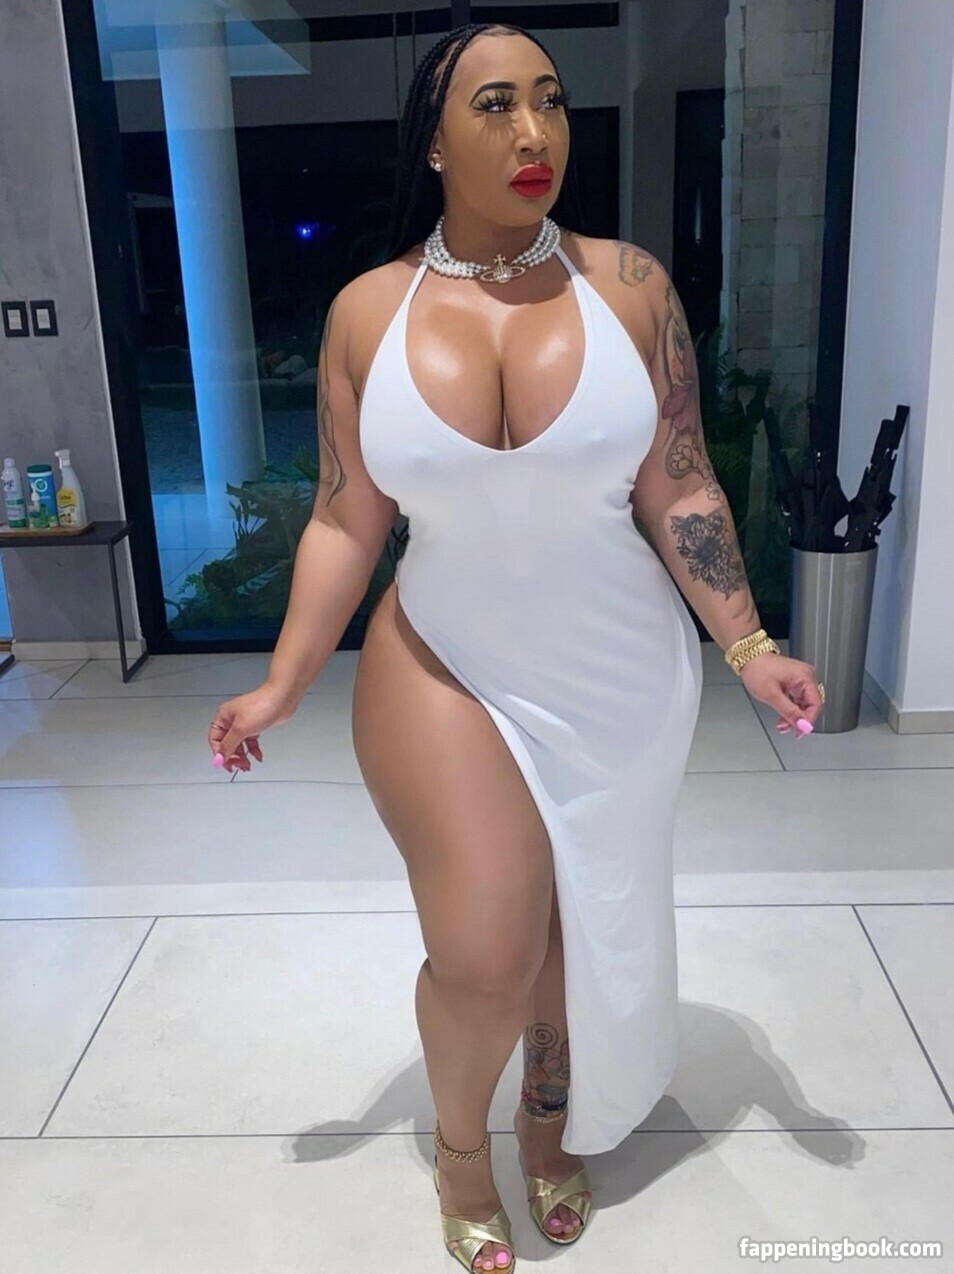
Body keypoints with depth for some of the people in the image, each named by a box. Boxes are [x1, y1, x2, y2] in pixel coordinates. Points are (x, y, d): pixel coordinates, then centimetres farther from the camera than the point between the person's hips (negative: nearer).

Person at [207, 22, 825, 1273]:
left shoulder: (628, 283, -6)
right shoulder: (368, 311, -4)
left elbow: (680, 492, -1)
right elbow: (345, 522, 0)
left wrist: (747, 645, -3)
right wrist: (283, 683, -2)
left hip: (620, 676, 1)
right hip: (443, 670, -1)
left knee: (593, 927, 15)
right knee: (483, 955, -5)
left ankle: (553, 1120, 48)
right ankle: (459, 1141, 32)